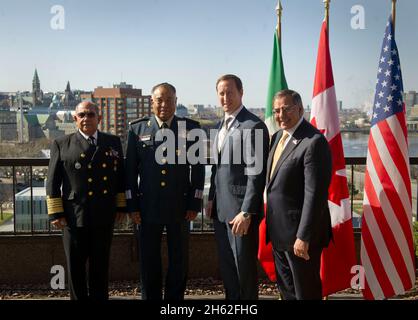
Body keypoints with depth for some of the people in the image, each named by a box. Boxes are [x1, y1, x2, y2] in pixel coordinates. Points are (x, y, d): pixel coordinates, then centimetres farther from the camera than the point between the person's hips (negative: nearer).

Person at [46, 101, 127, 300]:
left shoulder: (113, 142, 8)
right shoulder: (61, 144, 2)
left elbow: (121, 176, 11)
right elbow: (53, 182, 0)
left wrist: (121, 206, 8)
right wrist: (56, 213, -5)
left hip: (104, 216, 2)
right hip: (74, 216, -1)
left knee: (101, 265, 12)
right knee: (75, 266, 8)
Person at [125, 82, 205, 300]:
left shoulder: (191, 128, 2)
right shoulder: (137, 129, 3)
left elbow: (198, 168, 2)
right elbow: (130, 170, 3)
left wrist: (195, 204, -2)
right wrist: (132, 205, -1)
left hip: (180, 207, 0)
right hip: (148, 207, 0)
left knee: (179, 262, 10)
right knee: (149, 262, 10)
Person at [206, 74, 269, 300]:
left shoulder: (254, 126, -14)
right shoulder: (222, 125, 14)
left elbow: (256, 174, -18)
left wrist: (246, 212, -20)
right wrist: (211, 199, 13)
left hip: (240, 209, -8)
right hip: (220, 209, 8)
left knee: (244, 267, 4)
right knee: (226, 266, 17)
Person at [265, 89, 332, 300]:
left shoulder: (314, 142, -19)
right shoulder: (278, 136, 9)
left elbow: (315, 194, -22)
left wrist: (303, 237, -22)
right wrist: (271, 223, 15)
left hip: (299, 234, -8)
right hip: (279, 231, 9)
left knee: (305, 291, 7)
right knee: (286, 289, 21)